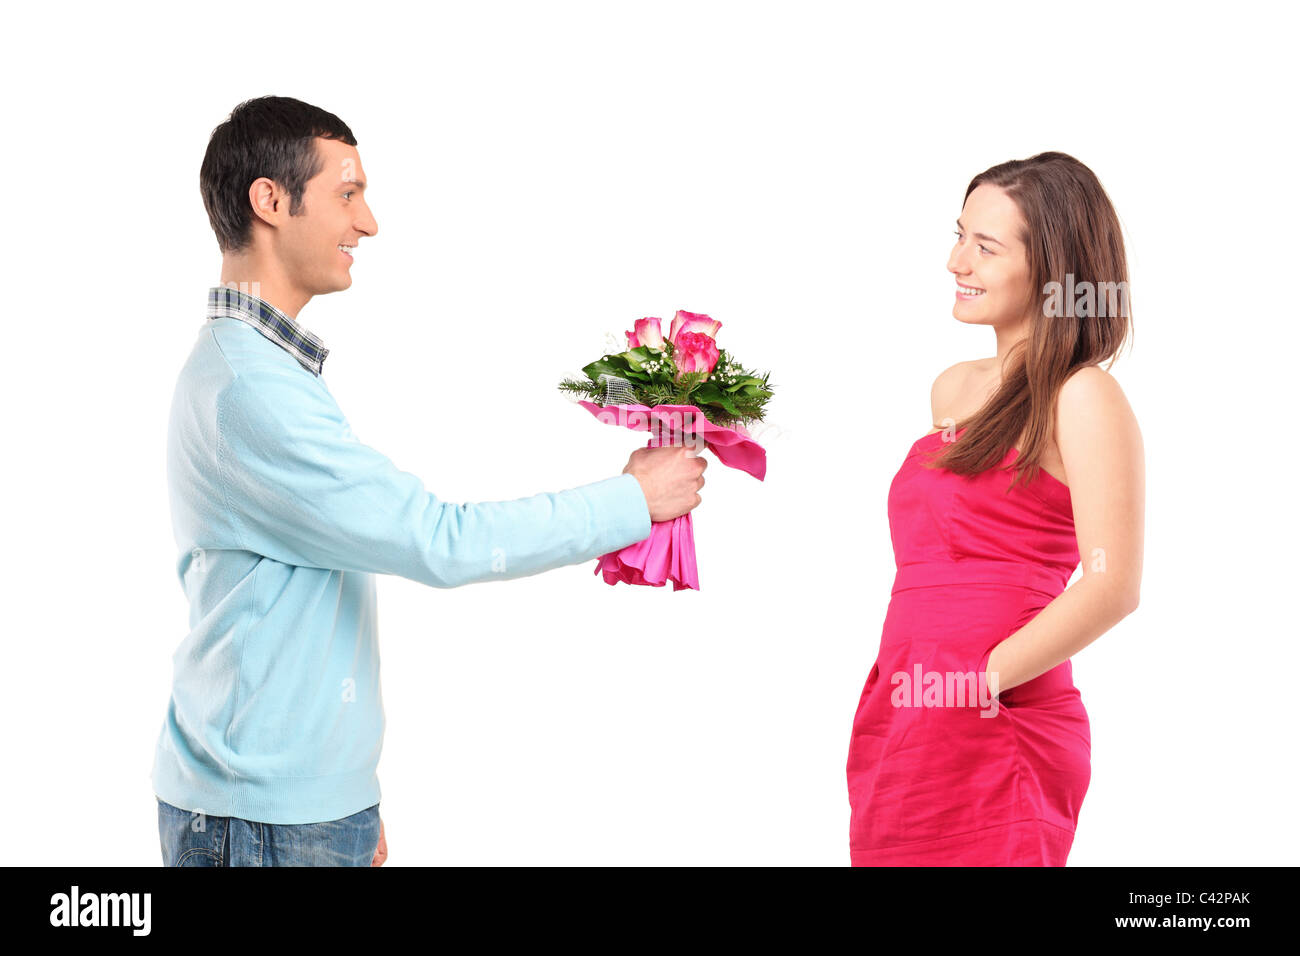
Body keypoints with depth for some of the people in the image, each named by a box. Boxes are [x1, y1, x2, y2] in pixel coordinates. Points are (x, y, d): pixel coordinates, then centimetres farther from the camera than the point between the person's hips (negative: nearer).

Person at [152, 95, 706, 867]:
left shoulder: (261, 368, 13)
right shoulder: (250, 390, -20)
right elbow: (439, 541, -22)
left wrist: (347, 807, 17)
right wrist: (631, 501, -12)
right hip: (269, 819, -9)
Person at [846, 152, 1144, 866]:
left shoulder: (1083, 395, -7)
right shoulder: (953, 390, 15)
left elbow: (1112, 587, -15)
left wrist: (983, 679, -14)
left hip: (995, 742, -7)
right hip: (900, 727, 7)